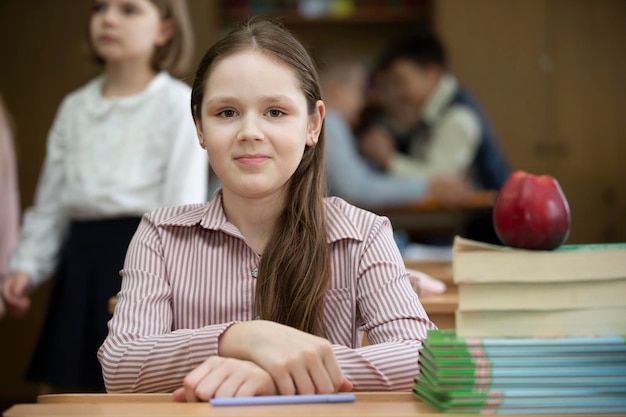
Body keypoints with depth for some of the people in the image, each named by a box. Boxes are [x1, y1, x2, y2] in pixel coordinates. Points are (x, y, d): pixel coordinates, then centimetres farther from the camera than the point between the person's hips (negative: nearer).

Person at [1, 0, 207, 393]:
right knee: (59, 392, 8)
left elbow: (183, 206, -10)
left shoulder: (179, 104, -3)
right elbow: (49, 203, 17)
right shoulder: (74, 108, 15)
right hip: (81, 262, 6)